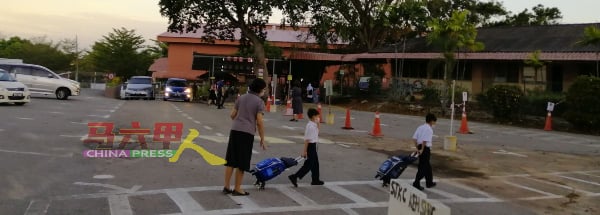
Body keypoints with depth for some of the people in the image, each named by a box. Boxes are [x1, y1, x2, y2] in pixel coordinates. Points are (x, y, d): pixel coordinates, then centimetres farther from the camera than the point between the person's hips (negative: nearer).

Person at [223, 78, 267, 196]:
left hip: (235, 130, 5)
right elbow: (259, 122, -9)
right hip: (247, 133, -5)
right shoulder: (259, 102, -3)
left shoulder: (241, 98, 14)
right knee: (242, 162, 3)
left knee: (231, 160, 10)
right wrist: (262, 139, -2)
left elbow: (232, 115, 16)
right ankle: (237, 189, 10)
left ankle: (226, 187, 14)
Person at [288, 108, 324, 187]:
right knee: (309, 164, -7)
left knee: (315, 163, 17)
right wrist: (304, 151, -23)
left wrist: (317, 124, 15)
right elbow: (307, 139, -23)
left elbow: (316, 132, 30)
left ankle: (315, 180, 28)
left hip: (313, 146, 10)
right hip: (311, 146, -10)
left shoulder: (314, 125, 7)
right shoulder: (310, 126, -21)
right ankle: (294, 177, -6)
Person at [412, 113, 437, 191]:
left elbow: (414, 138, 4)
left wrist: (417, 148, 5)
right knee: (423, 167, -1)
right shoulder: (429, 129, -13)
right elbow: (425, 141, -23)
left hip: (420, 147, 8)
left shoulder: (420, 127, 10)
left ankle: (429, 182, 32)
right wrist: (422, 149, -13)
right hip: (426, 149, -8)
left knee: (427, 166, 20)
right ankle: (416, 183, -3)